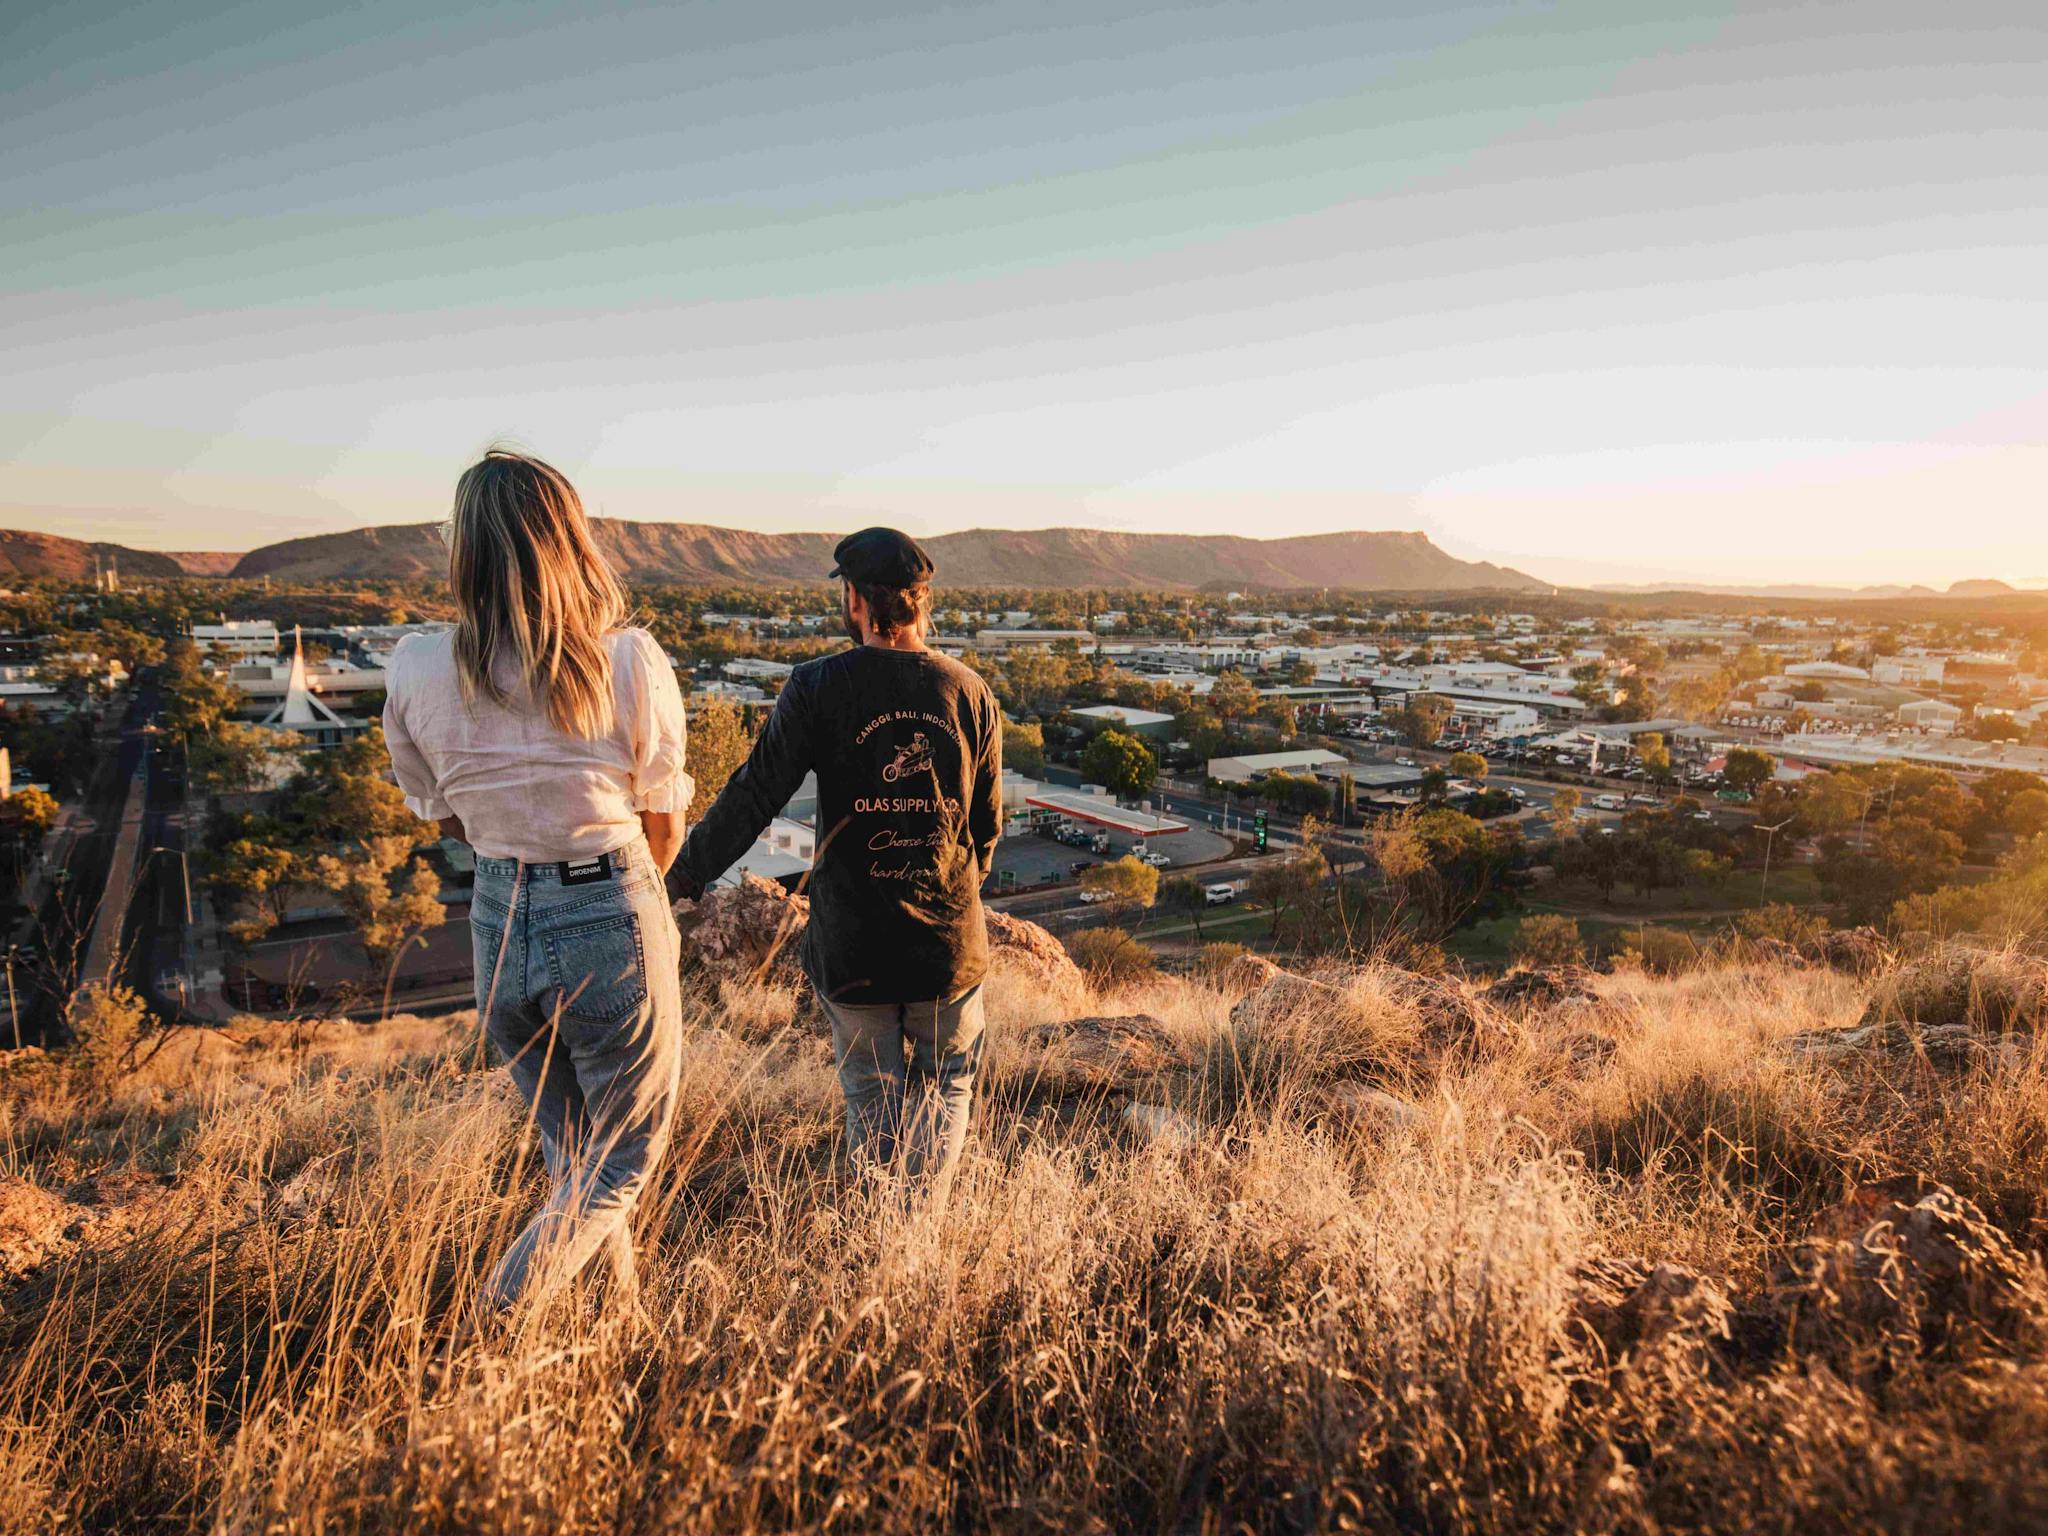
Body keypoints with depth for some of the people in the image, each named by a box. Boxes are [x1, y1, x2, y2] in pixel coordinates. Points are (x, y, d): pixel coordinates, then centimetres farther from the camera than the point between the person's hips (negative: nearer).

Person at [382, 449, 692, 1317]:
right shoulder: (630, 661, -15)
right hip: (614, 925, -4)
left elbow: (442, 821, 8)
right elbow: (663, 829, -5)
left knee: (568, 1153, 26)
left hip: (497, 928, 4)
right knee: (623, 1159, 18)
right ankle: (496, 1319, 5)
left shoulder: (415, 671, -6)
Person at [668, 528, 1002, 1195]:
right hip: (950, 940, 2)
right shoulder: (970, 692, -1)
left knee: (874, 1102, 18)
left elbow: (753, 796, -10)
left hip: (850, 945, -1)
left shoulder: (818, 687, -10)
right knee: (947, 1086, 21)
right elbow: (988, 825, 6)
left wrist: (683, 878, 1)